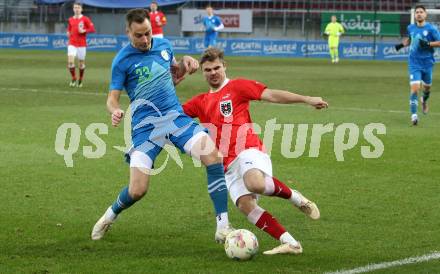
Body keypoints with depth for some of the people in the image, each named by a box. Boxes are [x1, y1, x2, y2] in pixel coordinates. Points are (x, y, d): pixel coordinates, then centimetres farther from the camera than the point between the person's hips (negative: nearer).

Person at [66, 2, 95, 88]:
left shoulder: (85, 19, -2)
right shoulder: (70, 20, 10)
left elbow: (92, 29, -6)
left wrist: (84, 31, -18)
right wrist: (68, 33, 6)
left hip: (81, 44, -2)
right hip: (72, 44, 2)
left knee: (81, 63, 4)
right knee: (70, 61, -14)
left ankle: (80, 80, 23)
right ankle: (73, 79, 3)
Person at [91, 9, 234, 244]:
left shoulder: (163, 45, 9)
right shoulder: (122, 60, -5)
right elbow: (112, 98, -3)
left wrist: (185, 63, 3)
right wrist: (115, 112, -27)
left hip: (176, 117, 4)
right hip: (146, 126, -4)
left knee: (214, 157, -21)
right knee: (137, 191, -12)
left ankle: (222, 227, -16)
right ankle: (110, 216, 25)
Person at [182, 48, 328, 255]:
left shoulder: (236, 87, 8)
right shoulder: (200, 102, 23)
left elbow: (272, 95, 1)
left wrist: (307, 99, -7)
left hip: (247, 150, -5)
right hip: (228, 164, 5)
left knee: (255, 183, -37)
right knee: (244, 204, -19)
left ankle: (295, 198, -9)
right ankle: (290, 243, -19)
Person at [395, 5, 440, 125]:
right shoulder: (410, 28, 3)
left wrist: (428, 44, -25)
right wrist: (402, 44, 5)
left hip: (427, 62, 0)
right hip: (414, 63, 0)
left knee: (427, 87, 18)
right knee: (414, 87, -16)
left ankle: (424, 100, 54)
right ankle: (414, 115, -14)